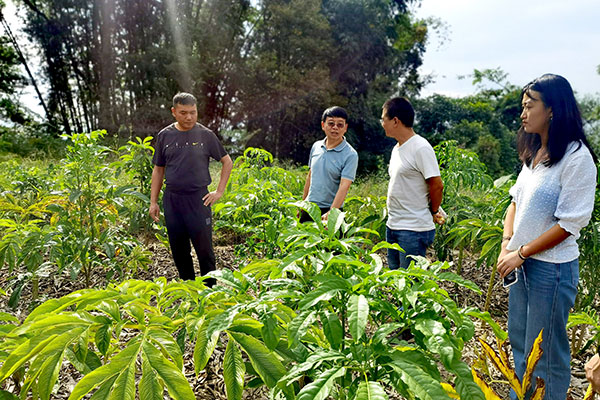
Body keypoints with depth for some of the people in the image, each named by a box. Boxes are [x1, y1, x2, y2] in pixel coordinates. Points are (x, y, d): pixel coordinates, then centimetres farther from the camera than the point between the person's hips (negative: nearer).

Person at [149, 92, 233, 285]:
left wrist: (219, 191, 2)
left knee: (204, 248, 0)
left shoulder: (205, 135, 1)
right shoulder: (165, 136, 6)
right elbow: (158, 169, 12)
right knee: (179, 250, 10)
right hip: (172, 200, 3)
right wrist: (153, 202, 9)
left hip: (198, 199, -2)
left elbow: (227, 162, 9)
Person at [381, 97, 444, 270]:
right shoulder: (396, 148, 13)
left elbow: (437, 185, -16)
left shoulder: (421, 148, -16)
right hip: (392, 226, 9)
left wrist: (433, 212, -2)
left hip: (414, 229, -9)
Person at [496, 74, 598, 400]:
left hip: (552, 268, -8)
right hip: (523, 263, 8)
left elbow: (568, 224, -18)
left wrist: (521, 253, -14)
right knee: (519, 343, 20)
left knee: (545, 353, 6)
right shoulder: (534, 154, 8)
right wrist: (507, 244, -1)